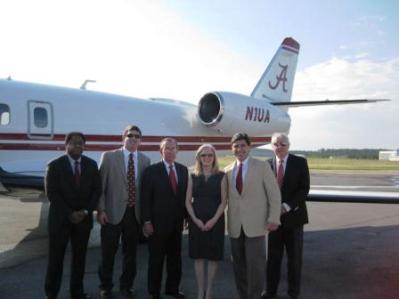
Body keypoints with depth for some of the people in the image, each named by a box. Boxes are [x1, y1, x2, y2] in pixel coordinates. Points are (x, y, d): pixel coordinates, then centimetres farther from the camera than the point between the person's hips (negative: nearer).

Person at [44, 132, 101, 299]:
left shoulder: (91, 164, 5)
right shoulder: (55, 165, -5)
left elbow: (97, 190, 3)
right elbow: (51, 193, -10)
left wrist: (86, 211, -10)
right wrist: (69, 214, -15)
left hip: (84, 218, 3)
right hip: (60, 219, -3)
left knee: (80, 257, 10)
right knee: (56, 258, 4)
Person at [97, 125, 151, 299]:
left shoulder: (145, 160, 6)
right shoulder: (109, 157, -1)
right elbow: (100, 185, -2)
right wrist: (101, 210, -8)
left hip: (135, 214, 2)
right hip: (113, 213, -2)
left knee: (130, 253, 13)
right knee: (108, 253, 9)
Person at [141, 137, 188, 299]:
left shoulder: (183, 169, 7)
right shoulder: (152, 170, -6)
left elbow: (185, 195, 10)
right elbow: (145, 198, -7)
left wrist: (186, 216, 5)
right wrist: (146, 221, -12)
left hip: (176, 222, 4)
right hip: (158, 222, -4)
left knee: (175, 258, 14)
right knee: (156, 259, 8)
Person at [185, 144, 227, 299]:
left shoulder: (221, 176, 1)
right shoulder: (193, 177, 6)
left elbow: (223, 201, -3)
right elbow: (188, 201, 4)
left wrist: (213, 220, -13)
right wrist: (195, 219, -9)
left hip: (215, 220, -1)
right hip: (196, 221, 1)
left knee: (213, 256, 4)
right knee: (198, 257, 4)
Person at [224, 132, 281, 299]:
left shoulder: (262, 167, -1)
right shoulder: (228, 170, 9)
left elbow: (274, 194, -2)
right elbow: (227, 197, 13)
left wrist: (273, 219, -8)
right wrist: (227, 221, 8)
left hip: (255, 225, -3)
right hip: (235, 227, 4)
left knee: (255, 265, -3)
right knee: (239, 266, 10)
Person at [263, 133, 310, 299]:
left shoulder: (300, 162, -2)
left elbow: (304, 188, -8)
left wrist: (287, 206, -17)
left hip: (293, 216, -1)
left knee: (294, 257, 9)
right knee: (273, 256, 8)